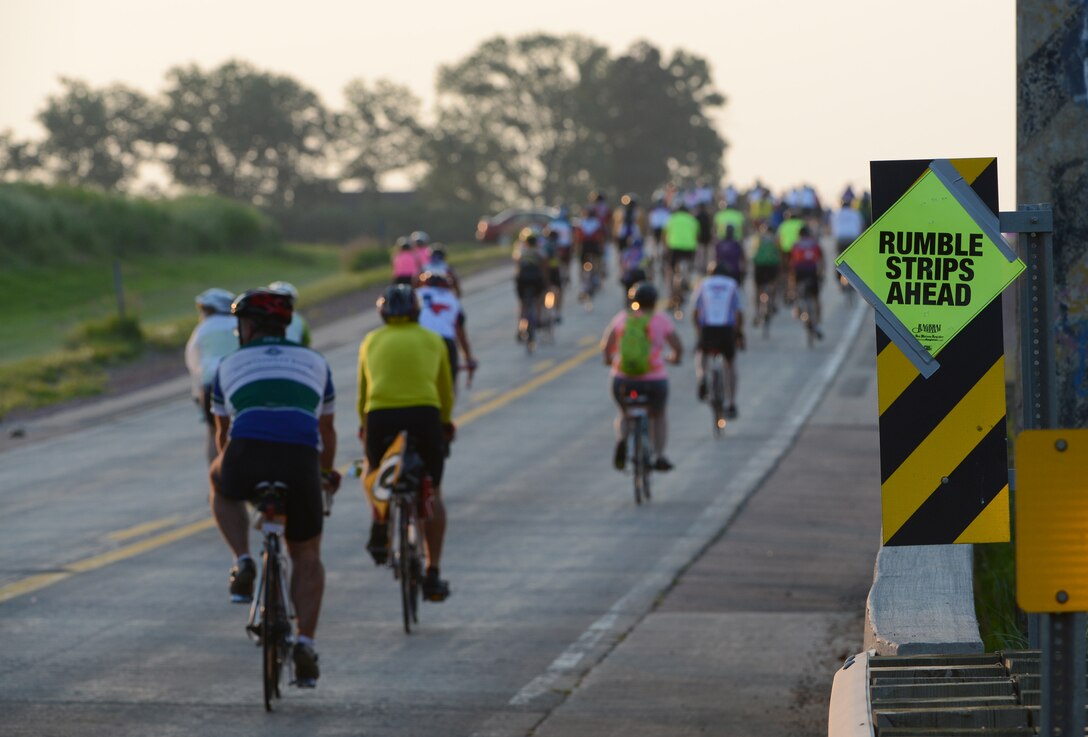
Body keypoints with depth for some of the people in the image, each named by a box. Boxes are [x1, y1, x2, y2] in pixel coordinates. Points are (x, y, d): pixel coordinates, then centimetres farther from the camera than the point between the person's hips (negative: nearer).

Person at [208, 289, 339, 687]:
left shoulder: (230, 364, 25)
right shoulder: (315, 362, 28)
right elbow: (327, 431, 40)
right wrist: (328, 474, 60)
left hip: (245, 460, -1)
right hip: (300, 463, 1)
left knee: (220, 484, 36)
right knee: (307, 556, 21)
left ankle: (243, 563, 17)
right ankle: (305, 643, 6)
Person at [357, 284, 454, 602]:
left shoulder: (371, 341, 18)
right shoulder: (433, 340, 17)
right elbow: (446, 391, 25)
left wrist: (364, 424, 40)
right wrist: (445, 423, 42)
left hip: (380, 416, 1)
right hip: (424, 414, -1)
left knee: (374, 470, 32)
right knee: (432, 495, 13)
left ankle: (379, 527, 10)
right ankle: (433, 576, 9)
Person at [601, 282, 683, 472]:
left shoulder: (622, 318, 6)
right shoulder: (661, 320, 1)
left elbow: (605, 345, -1)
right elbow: (678, 347, 0)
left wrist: (609, 358, 20)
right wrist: (673, 357, 22)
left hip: (623, 380, 1)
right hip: (654, 380, -1)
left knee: (624, 414, 27)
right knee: (658, 416, 27)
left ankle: (622, 439, -3)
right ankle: (659, 455, 16)